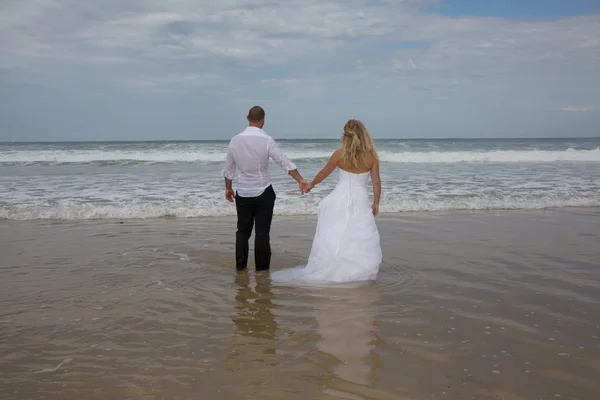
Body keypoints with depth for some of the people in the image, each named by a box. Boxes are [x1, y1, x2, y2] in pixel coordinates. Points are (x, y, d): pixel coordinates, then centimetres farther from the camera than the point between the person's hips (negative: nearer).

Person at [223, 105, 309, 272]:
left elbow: (229, 168, 8)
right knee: (262, 232, 5)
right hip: (263, 193, -3)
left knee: (243, 230, 15)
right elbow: (285, 162, -18)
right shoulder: (267, 140, -14)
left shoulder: (235, 140, -2)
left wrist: (228, 188, 21)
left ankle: (240, 265, 18)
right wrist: (301, 180, -16)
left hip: (243, 193, 3)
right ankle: (262, 267, 10)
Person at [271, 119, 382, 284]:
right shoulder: (372, 156, -6)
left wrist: (311, 185, 23)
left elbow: (323, 173, 7)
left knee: (333, 236, 6)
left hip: (340, 200, 0)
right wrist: (376, 203, 9)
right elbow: (376, 183, -3)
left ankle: (324, 270, 14)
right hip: (360, 202, 0)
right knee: (360, 239, 7)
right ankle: (357, 271, 10)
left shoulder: (340, 154, -6)